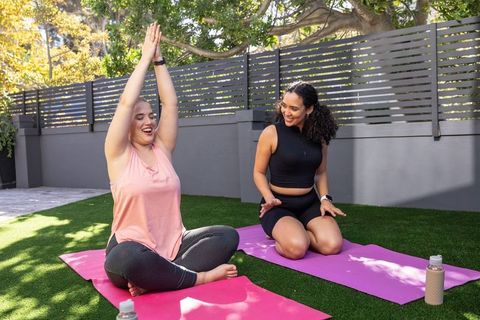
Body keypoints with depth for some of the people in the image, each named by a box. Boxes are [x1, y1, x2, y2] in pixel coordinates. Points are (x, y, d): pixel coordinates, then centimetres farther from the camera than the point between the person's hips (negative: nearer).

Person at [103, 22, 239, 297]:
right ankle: (200, 276, -20)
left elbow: (171, 103, 1)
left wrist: (159, 59, 0)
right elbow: (127, 102, -15)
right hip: (134, 249, -5)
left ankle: (155, 279, -24)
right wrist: (146, 57, -8)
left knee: (228, 236, -13)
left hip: (172, 245, 5)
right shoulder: (120, 154, -3)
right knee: (125, 260, -40)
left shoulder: (162, 149, 8)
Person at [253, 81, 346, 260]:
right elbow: (259, 173, -3)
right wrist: (269, 198, -19)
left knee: (332, 245, -19)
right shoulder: (271, 133, -10)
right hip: (279, 204, -4)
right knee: (296, 248, -30)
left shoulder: (319, 136, 2)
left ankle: (295, 232, 10)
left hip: (310, 203, 4)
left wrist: (325, 198, -2)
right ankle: (281, 234, 7)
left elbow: (321, 172, 13)